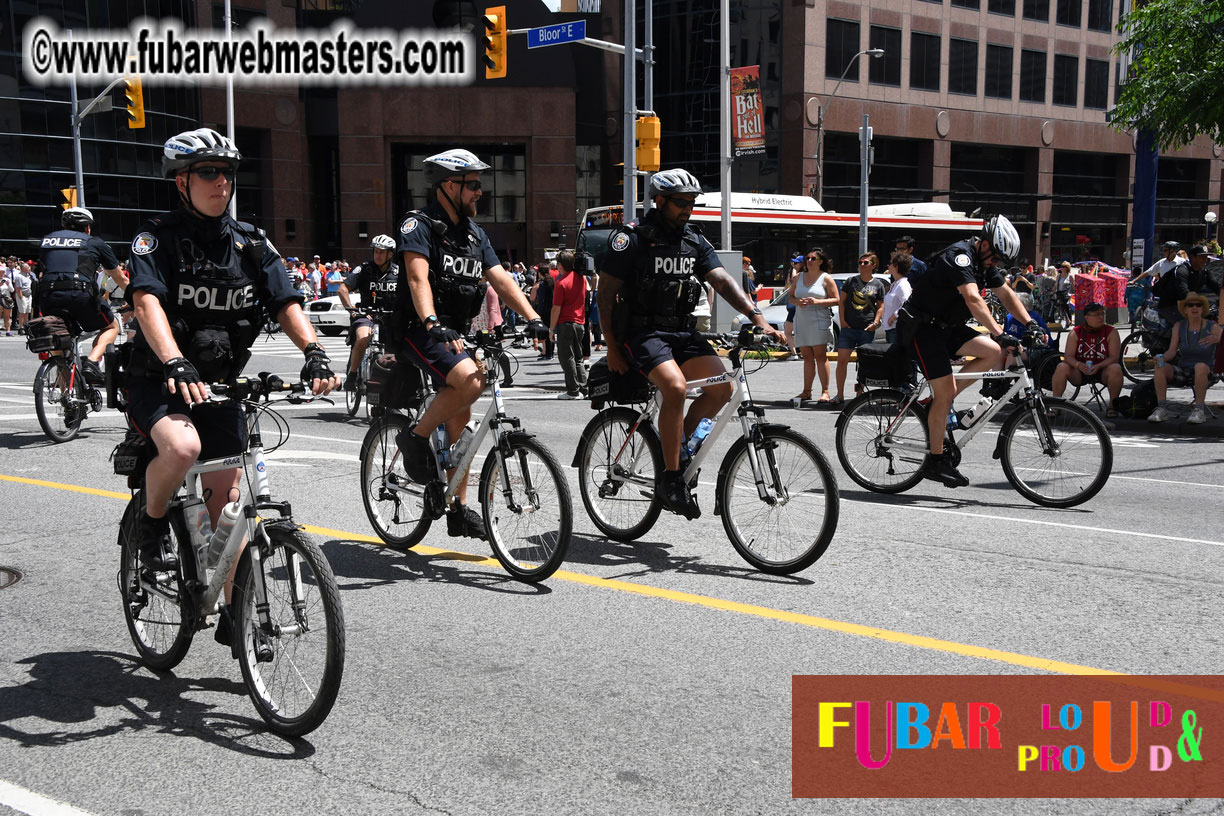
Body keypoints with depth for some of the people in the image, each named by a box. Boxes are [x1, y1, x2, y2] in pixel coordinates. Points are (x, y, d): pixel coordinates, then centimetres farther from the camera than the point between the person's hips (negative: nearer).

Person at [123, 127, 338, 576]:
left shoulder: (251, 243, 4)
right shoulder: (158, 235, -8)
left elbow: (286, 304, -4)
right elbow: (147, 302, -24)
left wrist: (314, 352, -25)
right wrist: (176, 364, -42)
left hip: (219, 386, 4)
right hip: (159, 383, -4)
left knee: (226, 505, 2)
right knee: (183, 446, -34)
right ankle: (152, 522, -3)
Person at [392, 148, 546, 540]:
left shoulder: (474, 232, 13)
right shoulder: (418, 225, -9)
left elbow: (500, 279, 7)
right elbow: (418, 278, -24)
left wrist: (533, 319, -7)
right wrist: (431, 324, -41)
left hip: (456, 334, 8)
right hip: (421, 332, -7)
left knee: (460, 420, 7)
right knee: (470, 380, -31)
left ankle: (459, 509, 15)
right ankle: (416, 437, -9)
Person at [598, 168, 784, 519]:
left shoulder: (695, 243, 10)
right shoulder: (631, 239, -6)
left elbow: (723, 281, 0)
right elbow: (606, 292, -5)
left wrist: (759, 318, -14)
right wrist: (612, 348, -9)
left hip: (682, 332, 6)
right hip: (642, 332, -6)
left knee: (722, 389, -13)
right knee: (675, 387, -30)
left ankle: (681, 442, 10)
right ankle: (671, 477, -19)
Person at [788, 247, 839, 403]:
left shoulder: (826, 278, 1)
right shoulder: (799, 277, 15)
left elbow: (836, 300, -3)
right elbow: (789, 296, 18)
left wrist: (817, 301, -17)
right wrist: (797, 302, -5)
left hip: (820, 320, -5)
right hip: (801, 320, 5)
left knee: (820, 355, -11)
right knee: (807, 356, 7)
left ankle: (825, 392, -11)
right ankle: (806, 391, 11)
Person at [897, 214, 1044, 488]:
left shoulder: (986, 261, 7)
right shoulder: (959, 255, -23)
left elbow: (1006, 294, 11)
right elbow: (973, 299, -35)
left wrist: (1030, 324, -2)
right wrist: (999, 333, -43)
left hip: (946, 326, 9)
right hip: (922, 328, -9)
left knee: (993, 352, -8)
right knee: (945, 393, -11)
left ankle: (938, 401, 2)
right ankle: (935, 461, -1)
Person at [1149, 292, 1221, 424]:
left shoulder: (1213, 327, -3)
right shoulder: (1179, 326, 5)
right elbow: (1172, 351, 0)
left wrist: (1217, 339, -35)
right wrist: (1162, 357, -22)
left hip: (1205, 374, -3)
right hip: (1182, 372, 3)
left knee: (1200, 366, -36)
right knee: (1160, 367, -24)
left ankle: (1199, 410, -31)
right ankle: (1161, 409, -27)